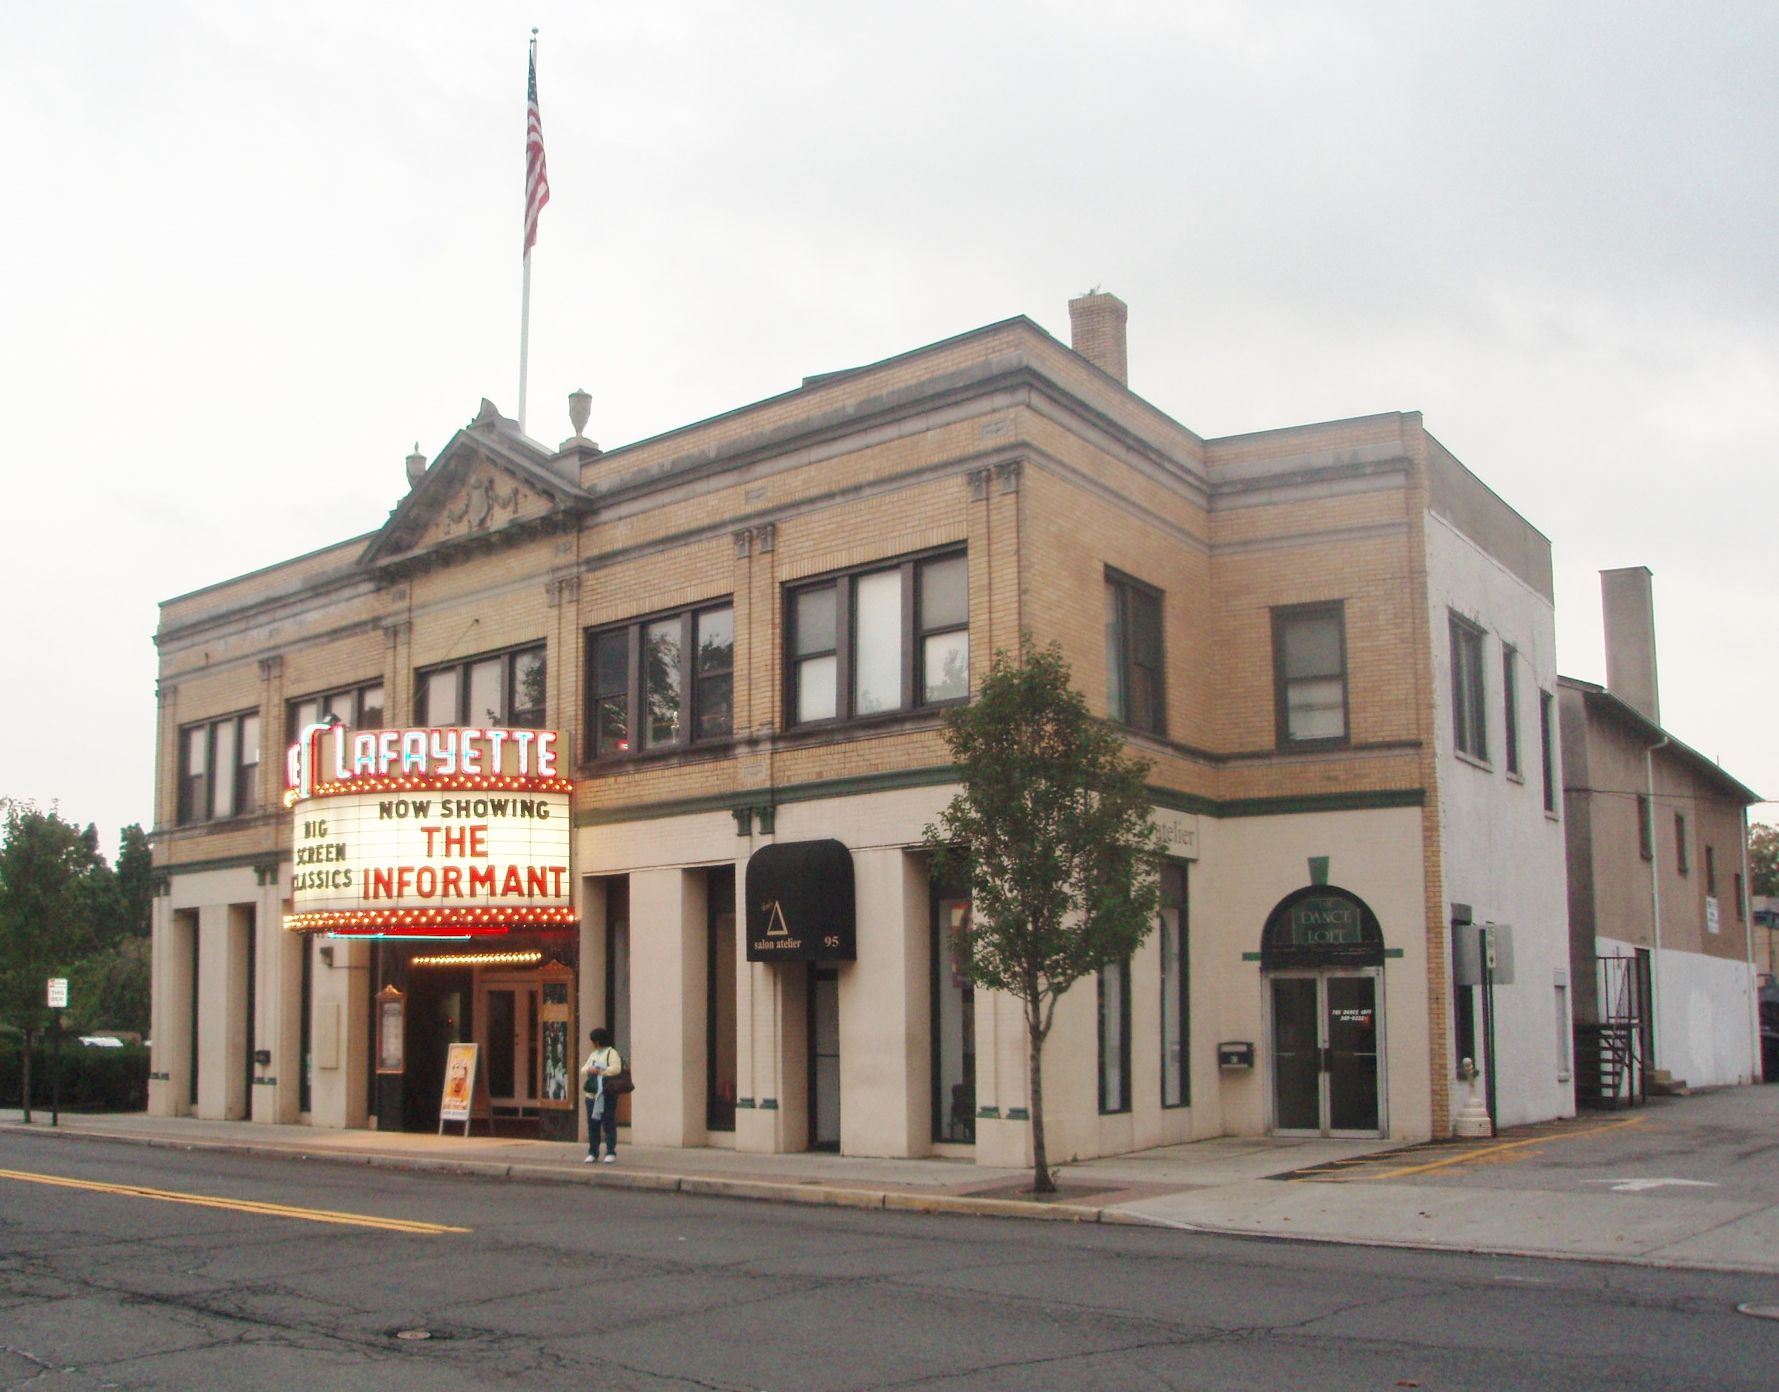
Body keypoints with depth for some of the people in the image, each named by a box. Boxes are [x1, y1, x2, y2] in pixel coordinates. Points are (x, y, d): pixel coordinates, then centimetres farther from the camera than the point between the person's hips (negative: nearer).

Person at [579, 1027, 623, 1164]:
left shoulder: (611, 1053, -5)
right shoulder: (593, 1055, 20)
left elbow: (616, 1069, -20)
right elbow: (583, 1069, 14)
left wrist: (599, 1071, -17)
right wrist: (589, 1070, -9)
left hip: (607, 1096, -7)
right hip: (592, 1095, 7)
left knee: (609, 1124, -4)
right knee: (593, 1125, 8)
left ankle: (611, 1153, 0)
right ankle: (593, 1153, 14)